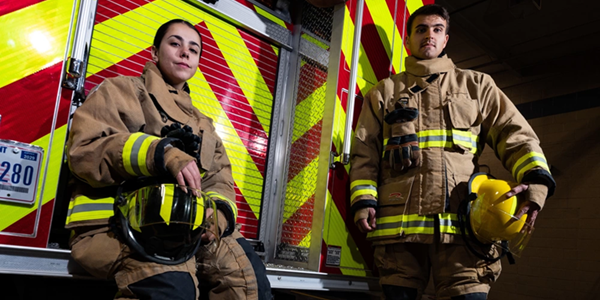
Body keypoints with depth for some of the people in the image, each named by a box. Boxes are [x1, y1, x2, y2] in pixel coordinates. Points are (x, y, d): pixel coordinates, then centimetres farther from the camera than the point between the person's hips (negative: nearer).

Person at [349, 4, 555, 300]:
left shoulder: (476, 84, 21)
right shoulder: (384, 92, 21)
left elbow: (515, 134, 12)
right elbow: (364, 152, 15)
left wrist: (536, 179, -7)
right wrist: (363, 200, 0)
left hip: (461, 221, 0)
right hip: (397, 223, 1)